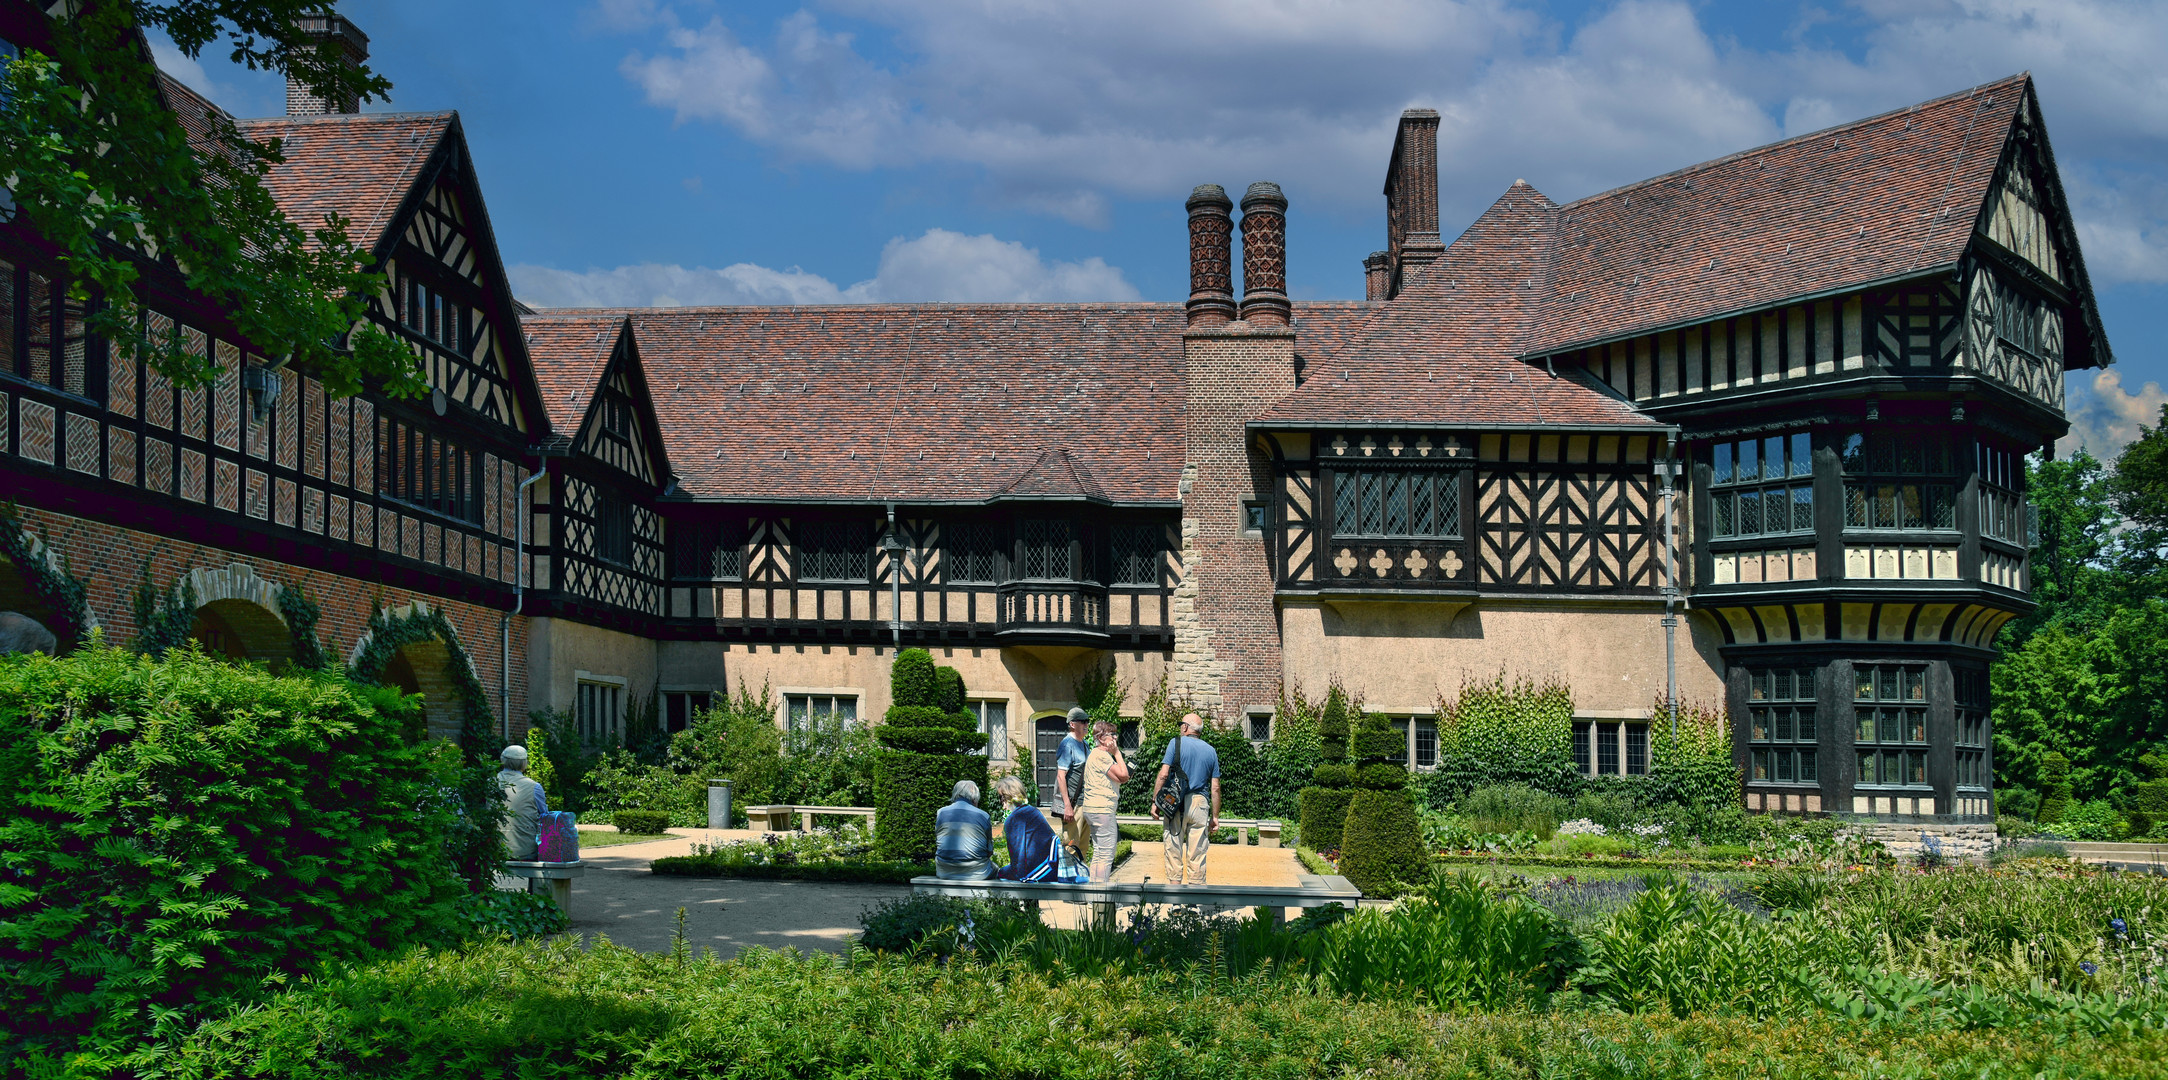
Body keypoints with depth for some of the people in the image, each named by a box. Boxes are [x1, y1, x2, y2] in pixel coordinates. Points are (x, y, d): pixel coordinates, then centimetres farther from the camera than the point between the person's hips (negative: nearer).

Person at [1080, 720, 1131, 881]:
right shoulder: (1101, 755, -13)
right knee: (1106, 854, -9)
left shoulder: (1096, 754, 20)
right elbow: (1123, 775, -17)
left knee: (1098, 853, 15)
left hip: (1093, 809, 11)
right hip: (1102, 809, -11)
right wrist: (1117, 752, -10)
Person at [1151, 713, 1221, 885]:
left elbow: (1163, 775, -8)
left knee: (1174, 848, 3)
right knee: (1197, 852, 4)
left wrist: (1155, 801, -1)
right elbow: (1215, 788, 8)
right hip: (1200, 804, 2)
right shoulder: (1210, 751, 10)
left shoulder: (1177, 743, 0)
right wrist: (1215, 816, 13)